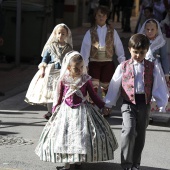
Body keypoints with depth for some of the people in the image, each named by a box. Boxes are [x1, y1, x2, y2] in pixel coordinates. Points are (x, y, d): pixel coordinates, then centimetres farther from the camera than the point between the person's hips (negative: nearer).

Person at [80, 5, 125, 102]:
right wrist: (84, 64, -12)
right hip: (94, 62, -1)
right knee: (93, 87, -6)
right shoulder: (90, 32, 2)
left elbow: (119, 47, 1)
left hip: (108, 63, 1)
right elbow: (85, 48, -4)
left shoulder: (112, 32, 4)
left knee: (106, 86, 9)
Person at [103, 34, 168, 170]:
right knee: (129, 130, -20)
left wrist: (163, 103, 1)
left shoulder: (152, 68, 4)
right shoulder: (123, 67, 1)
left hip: (144, 104, 2)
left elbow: (158, 87, 5)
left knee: (140, 135, 10)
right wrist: (108, 104, 9)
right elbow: (114, 87, 6)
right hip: (128, 103, -2)